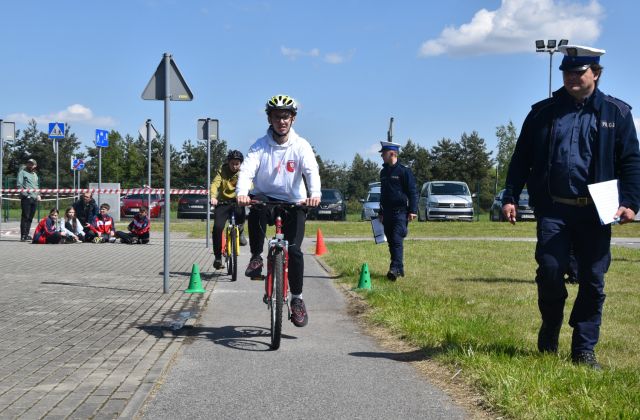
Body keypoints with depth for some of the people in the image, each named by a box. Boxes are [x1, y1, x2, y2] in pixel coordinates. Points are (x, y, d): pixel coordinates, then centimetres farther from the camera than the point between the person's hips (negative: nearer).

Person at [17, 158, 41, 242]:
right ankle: (23, 235, -10)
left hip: (34, 198, 7)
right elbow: (19, 184, -6)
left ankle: (27, 234, 14)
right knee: (25, 216, -9)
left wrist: (38, 194, 14)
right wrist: (24, 190, -18)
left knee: (30, 217, 8)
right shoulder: (22, 172, 2)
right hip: (26, 197, -7)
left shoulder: (35, 174, 24)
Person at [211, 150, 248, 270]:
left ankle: (240, 230, 0)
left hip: (237, 202, 0)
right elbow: (215, 183, -17)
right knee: (217, 227, -16)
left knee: (241, 213, -35)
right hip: (223, 202, 0)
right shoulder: (222, 171, -2)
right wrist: (213, 197, -38)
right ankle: (218, 256, -1)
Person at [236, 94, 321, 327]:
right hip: (266, 198, 0)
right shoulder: (260, 146, -5)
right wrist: (242, 192, -42)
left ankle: (297, 299, 6)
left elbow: (312, 170, -23)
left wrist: (315, 193, -44)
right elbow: (247, 168, -21)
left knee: (294, 250, -13)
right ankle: (256, 257, -16)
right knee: (256, 208, -36)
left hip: (293, 203, 0)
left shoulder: (301, 146, -7)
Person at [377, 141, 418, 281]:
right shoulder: (384, 172, 16)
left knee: (397, 240, -16)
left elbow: (413, 192, -8)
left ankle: (395, 268, -21)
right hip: (387, 213, 8)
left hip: (400, 212, -8)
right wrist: (380, 212, 24)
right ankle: (399, 270, 16)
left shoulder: (404, 171, -6)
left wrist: (413, 210, -16)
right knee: (391, 242, 8)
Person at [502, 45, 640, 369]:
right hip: (553, 210, 0)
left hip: (596, 213, 0)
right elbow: (521, 159, 11)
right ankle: (548, 340, 17)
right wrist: (510, 198, 3)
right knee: (549, 271, -8)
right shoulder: (543, 113, 9)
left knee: (593, 281, 3)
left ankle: (584, 351, 12)